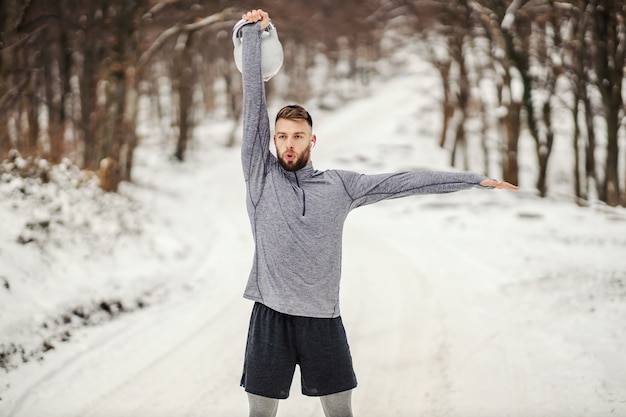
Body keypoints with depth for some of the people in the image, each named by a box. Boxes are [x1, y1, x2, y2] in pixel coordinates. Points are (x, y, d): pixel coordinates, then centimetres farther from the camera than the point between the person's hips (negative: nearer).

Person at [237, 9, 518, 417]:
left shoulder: (339, 185, 6)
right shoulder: (261, 177, 1)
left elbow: (402, 181, 5)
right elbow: (254, 102, -1)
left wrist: (476, 179, 4)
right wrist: (253, 33, -2)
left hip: (323, 318, 1)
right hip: (271, 315, -1)